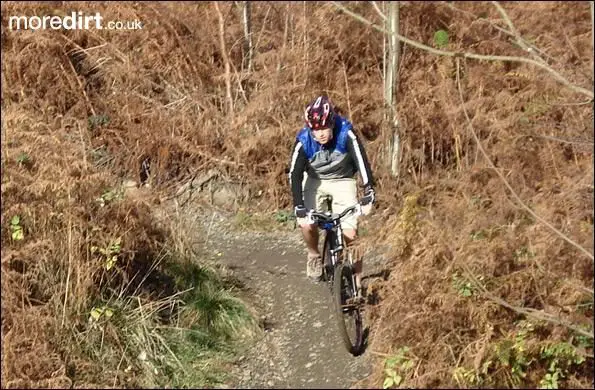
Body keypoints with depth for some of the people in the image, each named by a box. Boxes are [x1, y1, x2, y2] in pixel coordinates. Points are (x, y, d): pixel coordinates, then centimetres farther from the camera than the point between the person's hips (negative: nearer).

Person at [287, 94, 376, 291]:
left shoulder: (346, 133, -28)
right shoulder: (303, 141, -25)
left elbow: (362, 161, -33)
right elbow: (295, 174, -25)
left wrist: (369, 190, -44)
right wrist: (298, 205, -35)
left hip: (343, 180, -1)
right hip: (314, 181, 1)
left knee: (350, 233, -13)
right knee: (306, 224, -19)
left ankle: (357, 279, 4)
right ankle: (314, 256, 12)